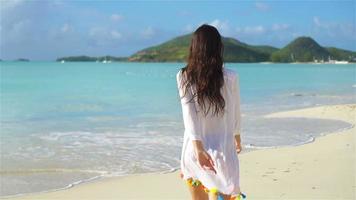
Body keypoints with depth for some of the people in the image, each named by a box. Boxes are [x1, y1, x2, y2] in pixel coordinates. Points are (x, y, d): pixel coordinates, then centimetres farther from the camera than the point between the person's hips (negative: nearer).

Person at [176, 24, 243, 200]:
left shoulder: (183, 76, -4)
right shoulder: (230, 77, -5)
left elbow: (189, 113, -14)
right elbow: (235, 114, 7)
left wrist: (198, 148, -18)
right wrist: (237, 138, 25)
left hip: (194, 149, 2)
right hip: (221, 150, -2)